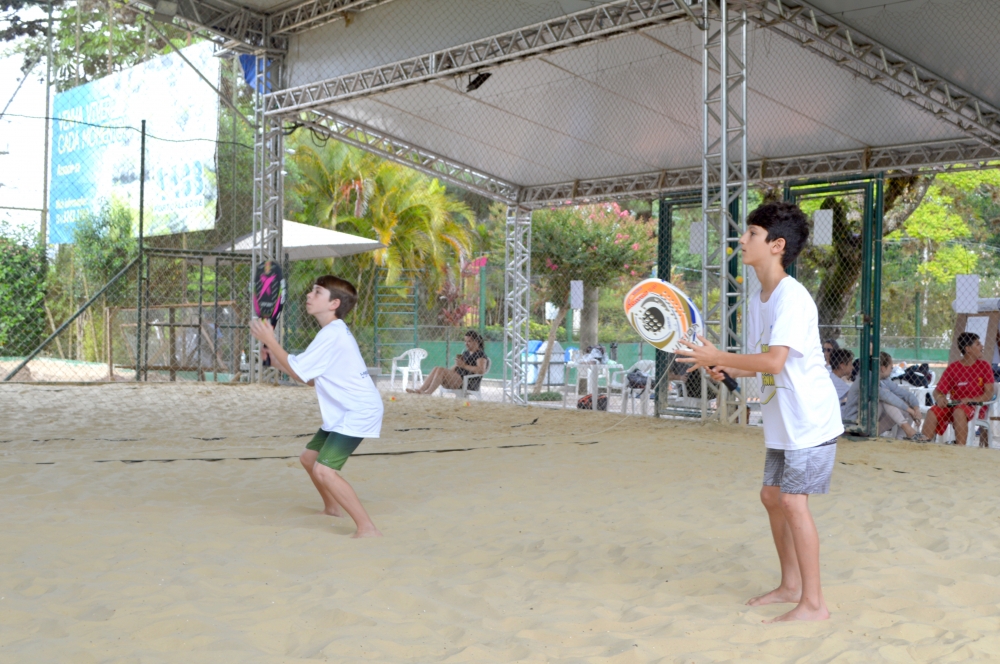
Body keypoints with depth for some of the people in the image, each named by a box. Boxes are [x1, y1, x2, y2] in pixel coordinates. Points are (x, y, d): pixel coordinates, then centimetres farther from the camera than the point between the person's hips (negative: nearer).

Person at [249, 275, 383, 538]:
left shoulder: (332, 334, -18)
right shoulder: (334, 332, 14)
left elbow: (298, 371, -15)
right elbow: (311, 379, 17)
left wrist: (270, 341, -8)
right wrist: (278, 361, 8)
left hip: (360, 412, -11)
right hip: (344, 413, 11)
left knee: (324, 470, -22)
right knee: (309, 457, 23)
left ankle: (367, 528, -19)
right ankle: (332, 508, 45)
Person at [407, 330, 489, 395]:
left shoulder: (481, 354, -4)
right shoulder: (466, 352, 23)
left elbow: (481, 370, -20)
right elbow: (457, 367, 26)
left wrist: (464, 365, -19)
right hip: (458, 379, 9)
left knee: (441, 370, -24)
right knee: (436, 369, -12)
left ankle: (427, 393, -28)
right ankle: (420, 390, -23)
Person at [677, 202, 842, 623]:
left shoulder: (792, 296, -19)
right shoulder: (758, 301, 9)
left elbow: (774, 361, -29)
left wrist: (718, 358, -24)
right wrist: (728, 370, -3)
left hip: (810, 417, -9)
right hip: (782, 420, 9)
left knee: (792, 499, -11)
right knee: (771, 495, 12)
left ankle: (813, 603, -3)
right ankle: (790, 585, 27)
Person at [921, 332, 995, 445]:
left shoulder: (984, 366, 2)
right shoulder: (953, 367, 5)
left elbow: (989, 394, -4)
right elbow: (937, 391, 5)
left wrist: (970, 400, -21)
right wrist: (939, 398, -19)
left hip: (976, 406, -2)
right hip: (954, 405, 2)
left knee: (959, 412, -36)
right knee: (933, 412, -26)